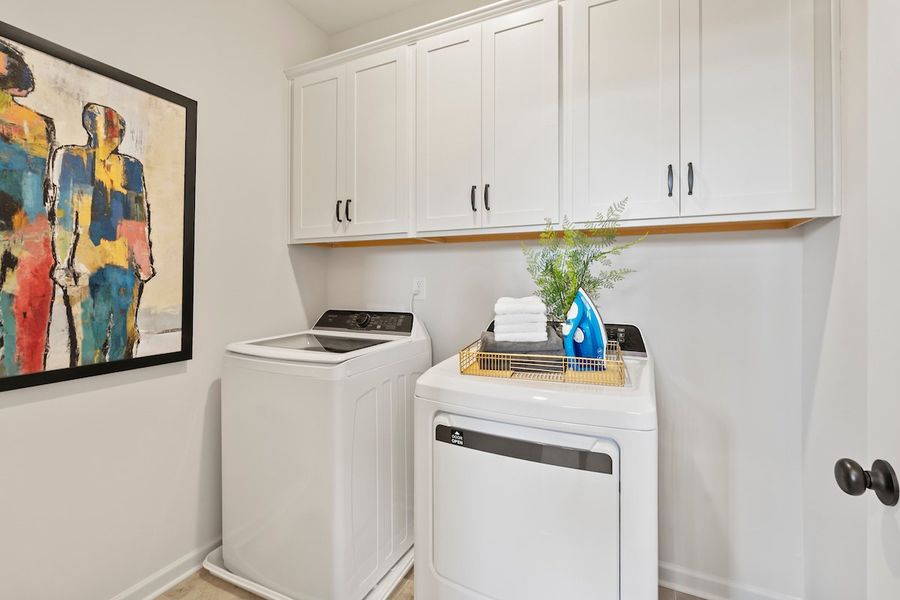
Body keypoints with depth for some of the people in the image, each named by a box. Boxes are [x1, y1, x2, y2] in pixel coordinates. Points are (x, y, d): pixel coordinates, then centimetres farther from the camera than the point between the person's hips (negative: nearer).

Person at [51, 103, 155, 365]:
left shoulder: (132, 166, 17)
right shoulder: (71, 158, 8)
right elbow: (62, 213, 2)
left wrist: (145, 260, 10)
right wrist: (63, 262, -6)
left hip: (126, 263, 3)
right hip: (86, 262, -3)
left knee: (126, 336, 4)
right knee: (89, 340, -3)